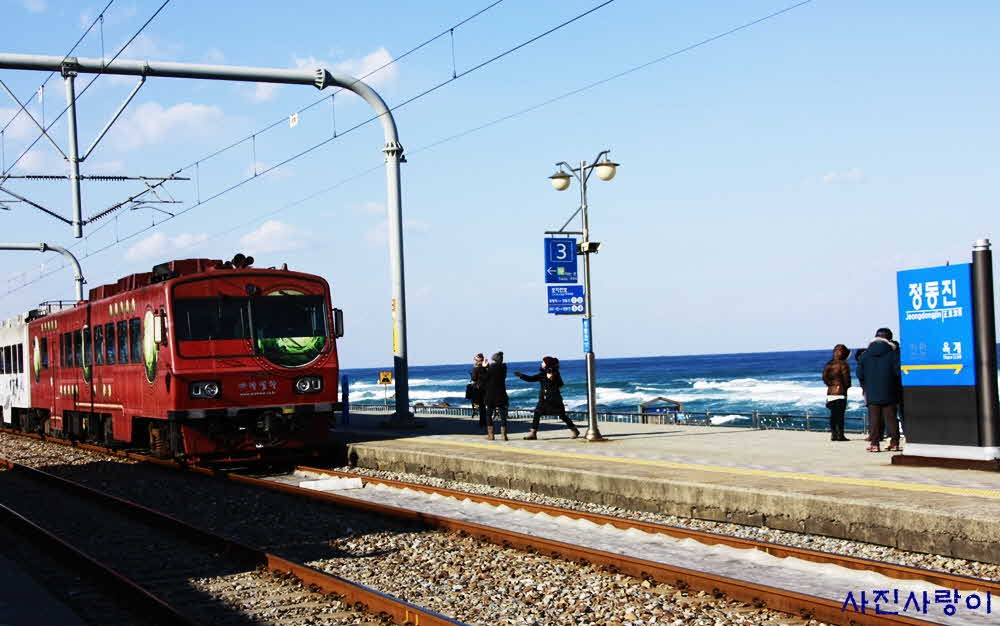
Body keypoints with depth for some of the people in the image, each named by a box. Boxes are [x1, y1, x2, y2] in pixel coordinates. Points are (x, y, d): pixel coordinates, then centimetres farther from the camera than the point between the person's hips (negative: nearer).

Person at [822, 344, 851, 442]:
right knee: (840, 414, -5)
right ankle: (840, 435, -6)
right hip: (841, 392, -6)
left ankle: (833, 434, 9)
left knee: (833, 414, 10)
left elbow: (824, 377, 8)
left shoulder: (829, 364, 9)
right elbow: (846, 378, -9)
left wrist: (830, 384, 12)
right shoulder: (843, 364, -10)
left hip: (830, 392, 6)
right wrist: (846, 386, 8)